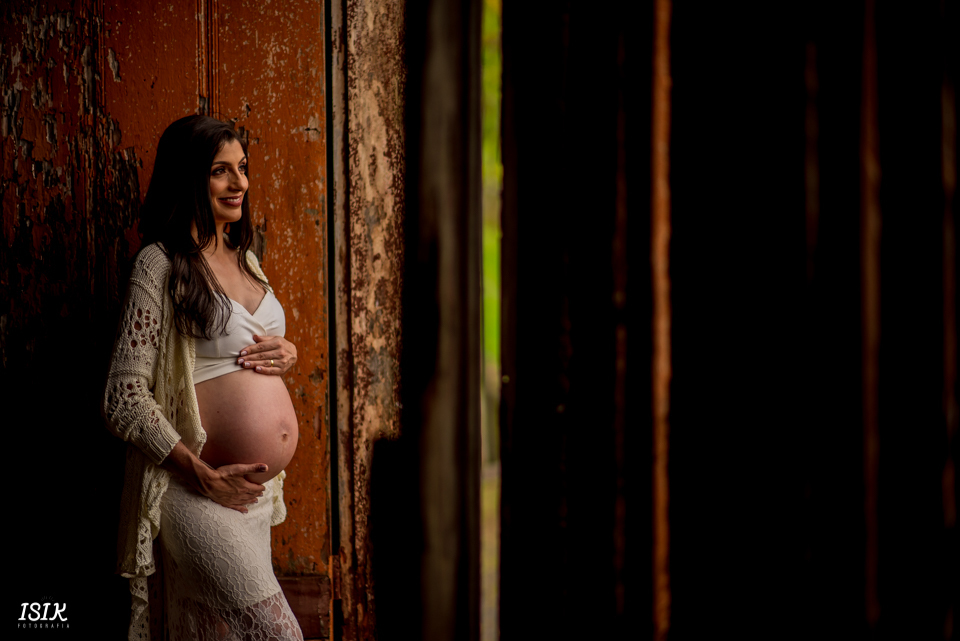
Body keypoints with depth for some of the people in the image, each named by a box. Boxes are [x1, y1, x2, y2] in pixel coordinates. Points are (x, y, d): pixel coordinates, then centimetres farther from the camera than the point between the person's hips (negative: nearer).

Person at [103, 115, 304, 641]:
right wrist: (205, 476, -17)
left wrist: (286, 353, 3)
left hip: (259, 489, 8)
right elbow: (125, 399, -14)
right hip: (202, 496, -8)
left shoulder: (242, 257, 14)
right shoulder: (161, 264, -9)